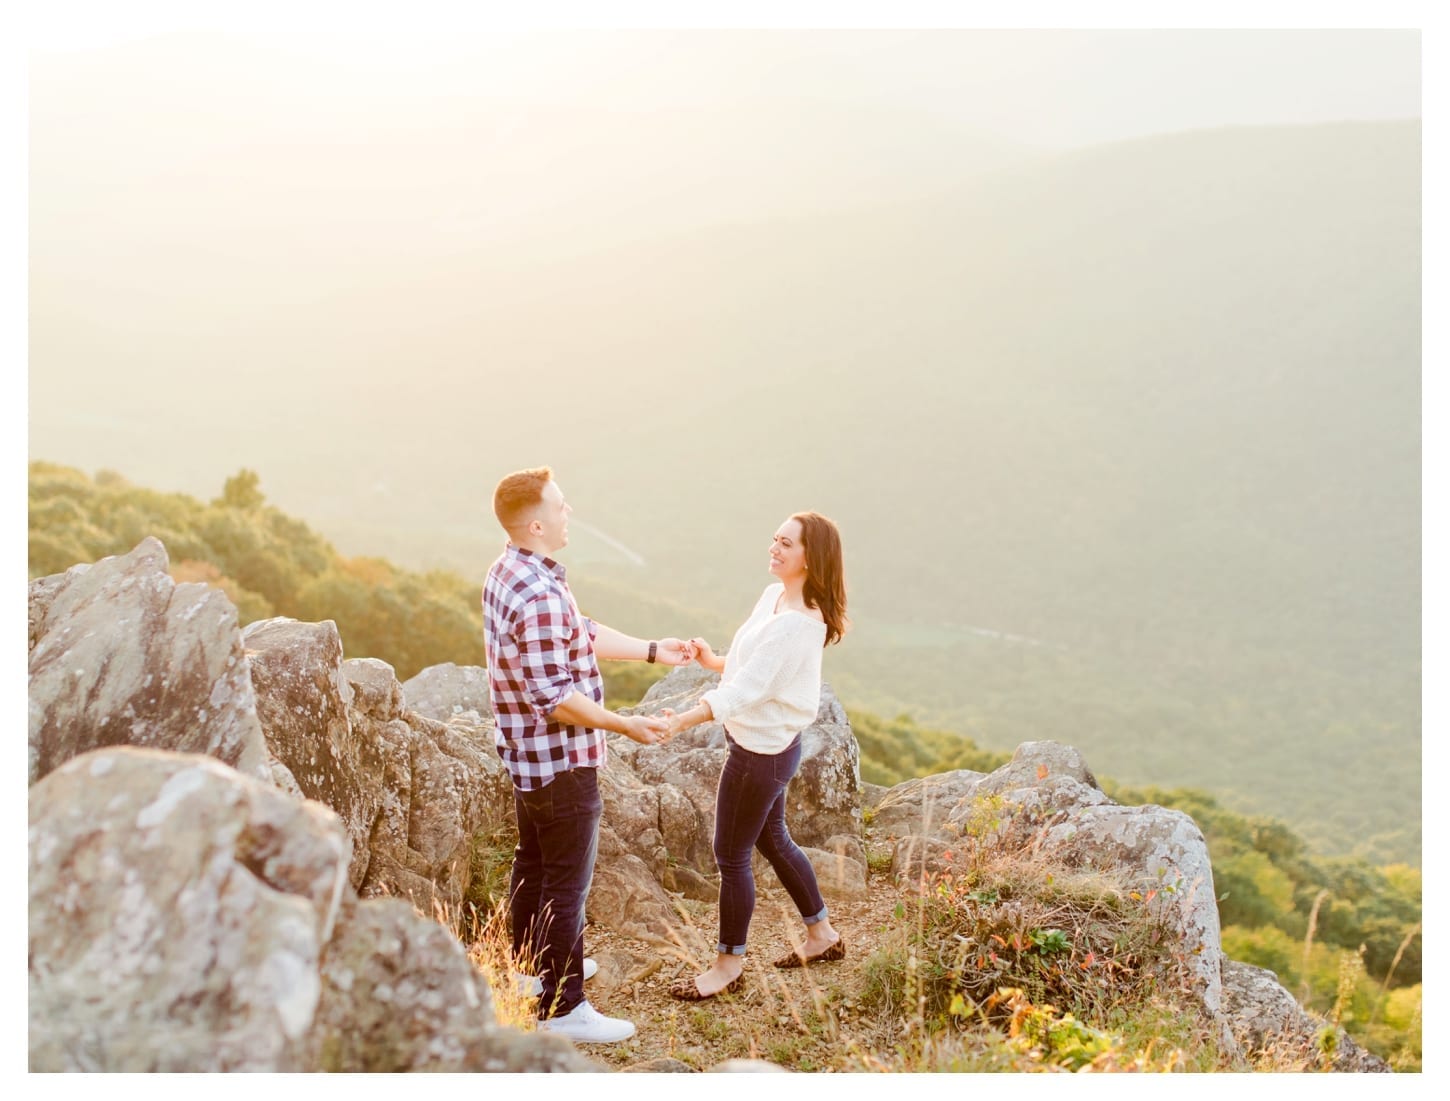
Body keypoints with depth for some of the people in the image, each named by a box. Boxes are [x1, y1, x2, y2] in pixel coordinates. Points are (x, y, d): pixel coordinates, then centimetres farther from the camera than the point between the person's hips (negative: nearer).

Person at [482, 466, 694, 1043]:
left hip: (528, 754, 10)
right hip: (561, 761, -10)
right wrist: (626, 726, -21)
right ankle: (562, 1009, 10)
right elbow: (555, 698, -29)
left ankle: (532, 966, 41)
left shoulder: (510, 572, 5)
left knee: (533, 862, 24)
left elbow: (584, 634, 13)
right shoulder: (539, 596, -28)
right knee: (567, 883, 0)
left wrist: (653, 650, 13)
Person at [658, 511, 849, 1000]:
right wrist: (714, 660, -6)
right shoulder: (773, 596, 4)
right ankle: (822, 934, 41)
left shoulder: (797, 623, -27)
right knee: (773, 840, 24)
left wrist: (682, 721, -40)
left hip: (763, 752, -10)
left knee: (731, 857, 4)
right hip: (762, 743, 10)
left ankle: (729, 964, 23)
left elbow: (747, 688, -33)